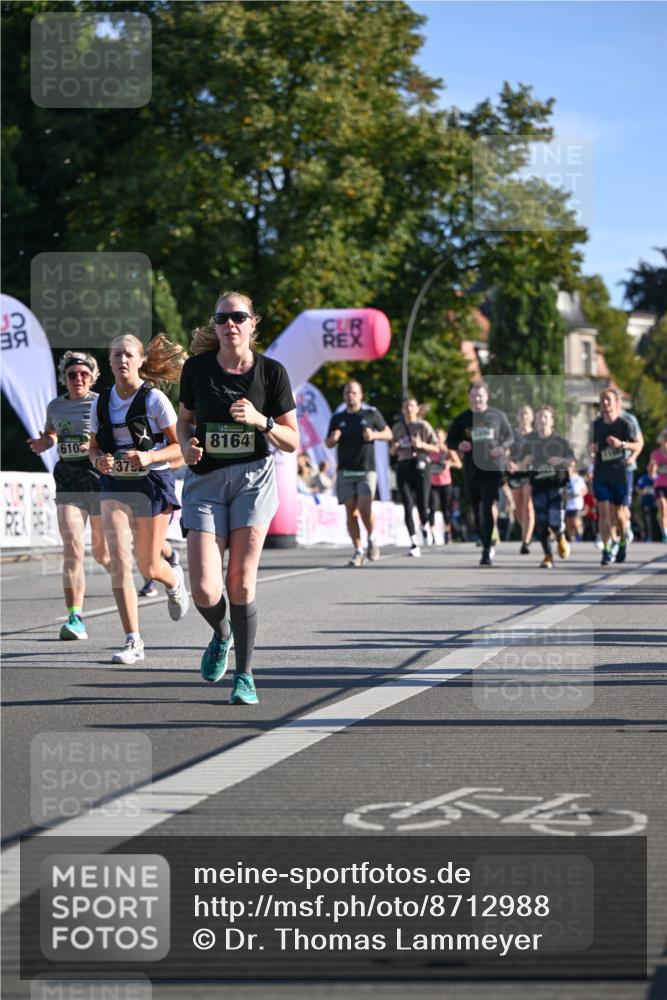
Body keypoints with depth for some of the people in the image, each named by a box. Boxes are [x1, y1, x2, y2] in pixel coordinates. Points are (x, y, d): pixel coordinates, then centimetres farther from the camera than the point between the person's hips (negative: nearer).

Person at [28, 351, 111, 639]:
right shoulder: (55, 406, 9)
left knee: (102, 553, 10)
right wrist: (44, 442, 5)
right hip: (68, 481, 2)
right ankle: (75, 618, -16)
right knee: (72, 548, -15)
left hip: (100, 477, -2)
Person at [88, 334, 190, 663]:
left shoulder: (154, 399, -8)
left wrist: (150, 456, -22)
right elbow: (94, 446, 14)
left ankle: (175, 581, 43)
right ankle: (133, 641, -9)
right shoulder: (102, 402, 4)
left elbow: (179, 446, -5)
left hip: (152, 484, -3)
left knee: (149, 568, 4)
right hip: (115, 487, 3)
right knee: (119, 562, -12)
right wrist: (99, 460, -9)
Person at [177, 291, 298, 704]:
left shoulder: (271, 371, -4)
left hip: (253, 479, -1)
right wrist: (187, 445, -5)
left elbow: (293, 442, 0)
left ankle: (244, 676, 10)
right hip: (205, 481, 1)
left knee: (241, 583, -7)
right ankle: (221, 636, 24)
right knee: (205, 589, -11)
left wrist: (260, 421, -17)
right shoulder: (197, 367, -1)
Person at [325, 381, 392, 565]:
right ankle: (358, 550, 4)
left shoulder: (371, 414, 6)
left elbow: (388, 434, 12)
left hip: (366, 470, -2)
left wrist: (374, 435, -9)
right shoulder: (337, 418, 12)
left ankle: (372, 538, 10)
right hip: (345, 472, 2)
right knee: (350, 510, -3)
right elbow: (328, 443, 18)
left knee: (364, 508, -16)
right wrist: (333, 439, -6)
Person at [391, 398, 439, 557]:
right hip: (403, 467, 3)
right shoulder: (397, 428, 13)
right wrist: (395, 447, -1)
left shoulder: (423, 426, 3)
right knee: (408, 507, -7)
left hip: (421, 465, -2)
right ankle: (414, 544, -6)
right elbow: (393, 451, 22)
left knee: (422, 506, -7)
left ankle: (425, 527, 28)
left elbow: (436, 448, 4)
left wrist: (422, 445, -13)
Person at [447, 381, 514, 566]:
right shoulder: (462, 419, 7)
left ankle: (487, 551, -16)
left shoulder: (498, 416, 4)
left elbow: (510, 437, 12)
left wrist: (502, 447, -9)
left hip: (493, 469, -3)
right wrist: (459, 445, -9)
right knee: (477, 511, 10)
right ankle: (487, 545, 29)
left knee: (488, 508, -15)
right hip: (471, 470, 3)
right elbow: (450, 440, 13)